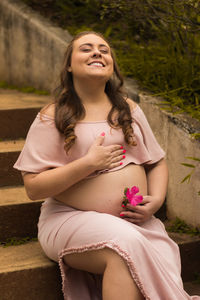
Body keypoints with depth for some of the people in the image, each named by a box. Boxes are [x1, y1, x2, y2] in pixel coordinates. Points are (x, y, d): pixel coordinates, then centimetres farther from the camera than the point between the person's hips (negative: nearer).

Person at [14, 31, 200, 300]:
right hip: (73, 218, -3)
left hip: (135, 220, 4)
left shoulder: (128, 109, 15)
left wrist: (156, 200, -2)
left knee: (165, 267, -26)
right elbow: (33, 187, -7)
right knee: (127, 246, -34)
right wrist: (89, 163, -15)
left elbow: (157, 162, 19)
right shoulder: (52, 117, 0)